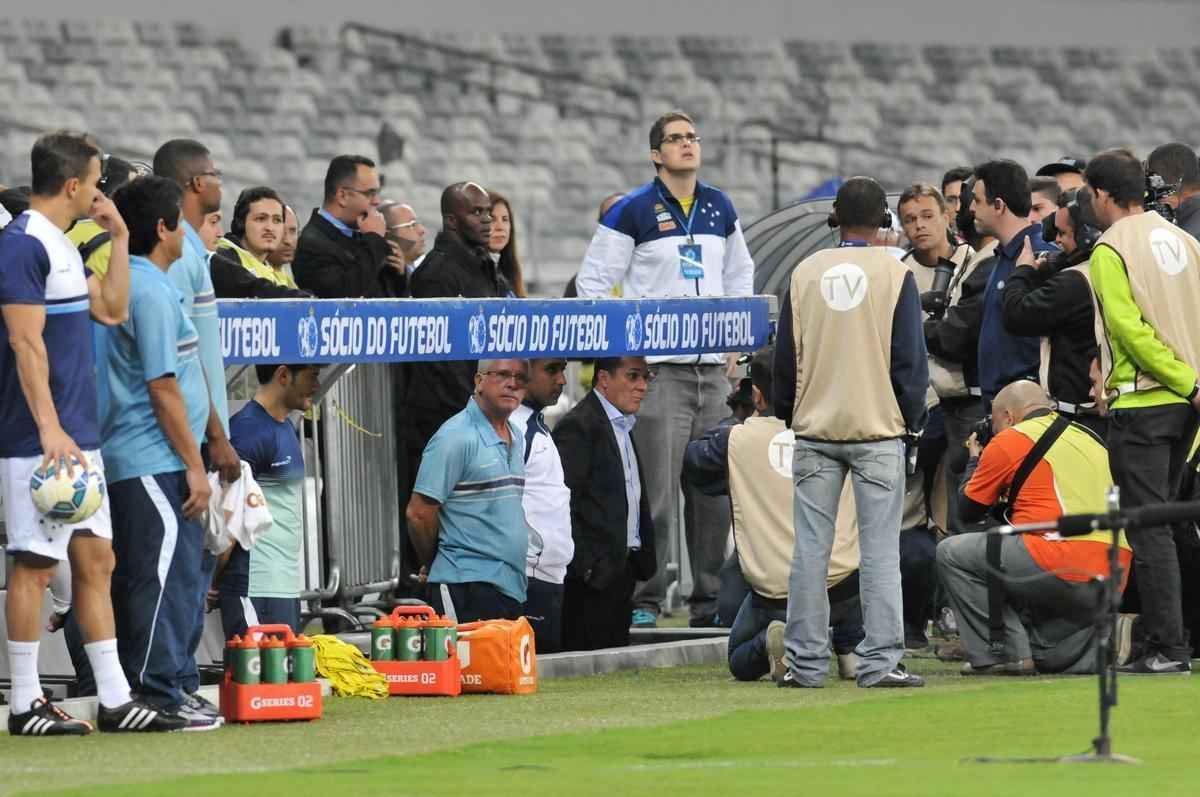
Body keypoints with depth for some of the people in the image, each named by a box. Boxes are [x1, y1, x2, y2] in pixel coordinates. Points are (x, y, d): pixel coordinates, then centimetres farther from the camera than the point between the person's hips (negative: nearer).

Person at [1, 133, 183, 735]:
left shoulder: (63, 248, 16)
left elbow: (112, 310, 23)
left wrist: (119, 238, 17)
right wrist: (50, 430, -24)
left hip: (79, 436, 10)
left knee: (95, 560, 9)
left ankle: (115, 699, 12)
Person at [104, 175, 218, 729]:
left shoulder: (125, 283, 17)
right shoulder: (152, 291, -14)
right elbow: (163, 386, -17)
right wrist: (194, 465, -14)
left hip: (130, 460, 10)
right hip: (154, 462, -10)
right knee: (168, 574, -9)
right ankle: (160, 693, -9)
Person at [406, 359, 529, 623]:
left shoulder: (517, 440, 16)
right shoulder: (456, 437, -10)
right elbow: (419, 513, -12)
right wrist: (433, 565, 3)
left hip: (511, 588, 8)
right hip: (468, 587, -8)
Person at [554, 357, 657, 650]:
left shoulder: (624, 428, 20)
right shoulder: (579, 426, -10)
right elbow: (563, 502, -16)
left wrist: (642, 561, 15)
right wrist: (584, 567, -19)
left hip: (622, 568, 9)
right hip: (593, 570, -9)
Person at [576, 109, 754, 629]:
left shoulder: (720, 209, 13)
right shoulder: (633, 211, -3)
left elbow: (740, 272, 27)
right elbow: (593, 282, -1)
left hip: (712, 366, 5)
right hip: (657, 368, -5)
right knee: (656, 488, -9)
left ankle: (709, 598, 13)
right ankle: (644, 600, -6)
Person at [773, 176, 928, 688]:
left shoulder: (805, 273, 5)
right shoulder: (895, 275, -3)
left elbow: (785, 357, 10)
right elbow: (910, 357, -3)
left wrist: (786, 415, 21)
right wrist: (913, 422, 6)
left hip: (815, 430, 3)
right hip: (877, 428, -3)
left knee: (810, 549, 4)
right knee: (879, 550, -3)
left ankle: (805, 661, 4)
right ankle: (880, 661, -8)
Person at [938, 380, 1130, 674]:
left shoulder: (1009, 442, 3)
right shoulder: (1090, 439, 24)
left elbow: (968, 510, 11)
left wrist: (975, 460, 30)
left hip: (1064, 569, -8)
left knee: (951, 553, 4)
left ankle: (1002, 652, -1)